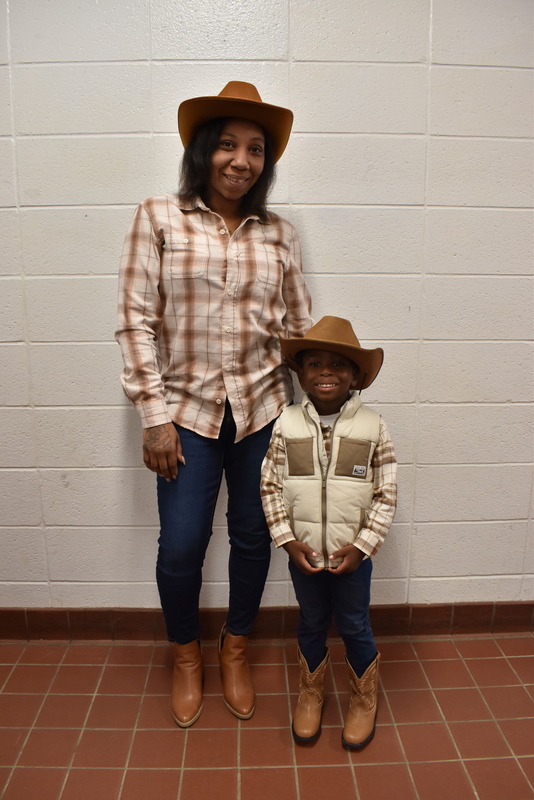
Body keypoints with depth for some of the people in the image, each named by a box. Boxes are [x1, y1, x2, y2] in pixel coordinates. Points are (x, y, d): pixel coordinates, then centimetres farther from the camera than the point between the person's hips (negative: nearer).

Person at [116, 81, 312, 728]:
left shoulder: (279, 234, 5)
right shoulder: (157, 218, -1)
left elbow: (298, 327, 8)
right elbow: (136, 321, -5)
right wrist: (154, 416, -9)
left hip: (263, 408, 3)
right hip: (188, 409, -2)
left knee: (253, 536, 12)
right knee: (181, 544, 2)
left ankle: (235, 649, 39)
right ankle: (185, 654, 33)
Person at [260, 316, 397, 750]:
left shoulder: (373, 426, -10)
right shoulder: (287, 424, -9)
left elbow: (386, 495, -7)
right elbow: (271, 487, -4)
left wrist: (361, 546, -12)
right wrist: (289, 541, -10)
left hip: (353, 552, -1)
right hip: (303, 551, 1)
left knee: (355, 626, 17)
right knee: (311, 624, 20)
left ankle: (365, 698, 43)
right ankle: (311, 691, 46)